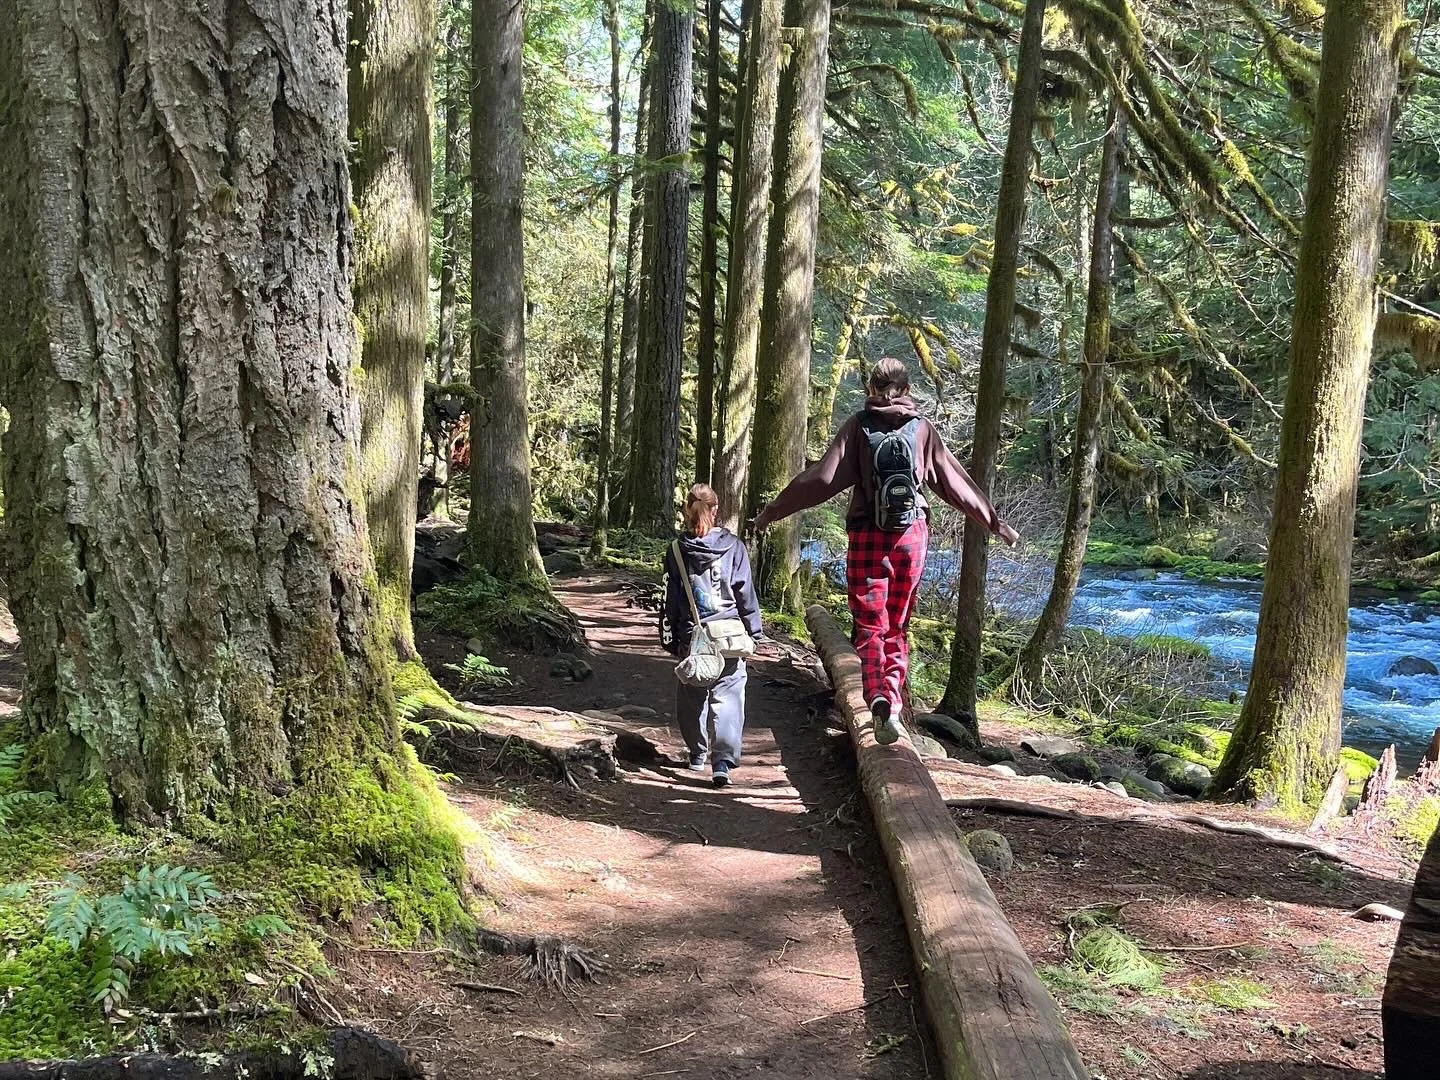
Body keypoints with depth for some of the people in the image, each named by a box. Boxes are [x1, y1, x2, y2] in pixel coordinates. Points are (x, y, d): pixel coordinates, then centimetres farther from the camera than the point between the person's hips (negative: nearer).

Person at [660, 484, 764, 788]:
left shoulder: (676, 552, 0)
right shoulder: (733, 546, -3)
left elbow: (671, 599, 4)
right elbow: (745, 593, 0)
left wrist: (669, 638, 13)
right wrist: (755, 631, 8)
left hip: (691, 637, 1)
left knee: (692, 697, 16)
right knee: (726, 695, -2)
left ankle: (698, 752, 30)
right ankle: (723, 760, -15)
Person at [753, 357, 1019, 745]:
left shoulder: (859, 426, -1)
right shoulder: (922, 429, 4)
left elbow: (822, 478, -6)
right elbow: (956, 483, 9)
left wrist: (774, 510, 1)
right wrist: (995, 523, 19)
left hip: (867, 537, -2)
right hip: (912, 535, 2)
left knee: (870, 626, 1)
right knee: (898, 626, 14)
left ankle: (878, 696, -23)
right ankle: (894, 703, 9)